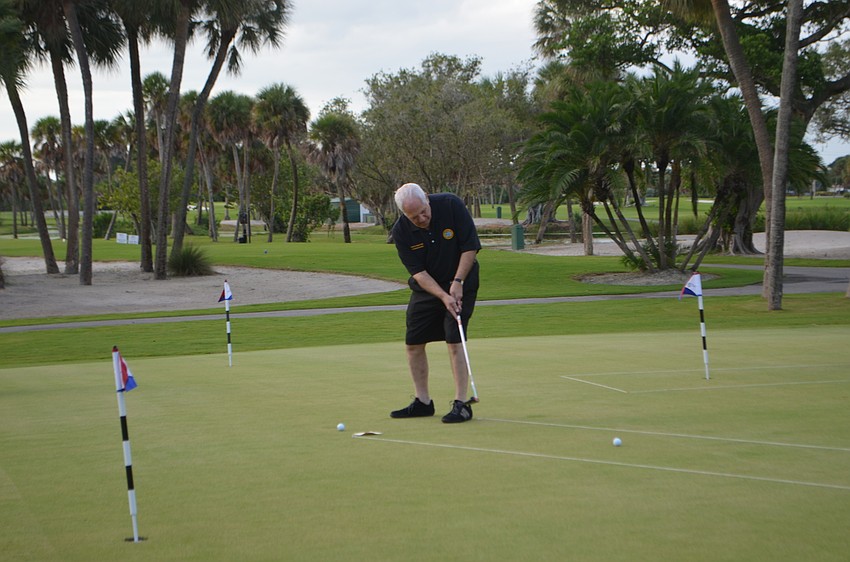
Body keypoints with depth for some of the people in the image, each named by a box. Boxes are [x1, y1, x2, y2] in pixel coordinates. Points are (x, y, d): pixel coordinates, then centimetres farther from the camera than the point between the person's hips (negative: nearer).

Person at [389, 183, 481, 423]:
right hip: (425, 287, 3)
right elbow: (418, 272, -16)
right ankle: (423, 402, 16)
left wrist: (457, 283, -20)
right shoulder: (401, 232, -16)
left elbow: (470, 247, -15)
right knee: (413, 343, 3)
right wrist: (443, 296, -27)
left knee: (454, 341, -14)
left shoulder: (452, 205, -21)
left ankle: (461, 404, -9)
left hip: (460, 284, -3)